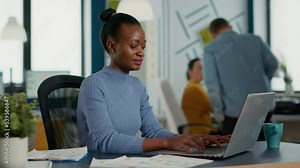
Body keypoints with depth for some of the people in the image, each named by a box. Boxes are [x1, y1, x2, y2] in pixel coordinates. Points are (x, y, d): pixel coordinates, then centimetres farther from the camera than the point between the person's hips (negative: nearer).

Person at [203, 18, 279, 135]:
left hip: (234, 111, -3)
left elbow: (211, 83, -10)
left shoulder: (210, 49, -4)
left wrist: (218, 111, -2)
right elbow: (273, 64, 16)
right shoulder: (254, 39, 5)